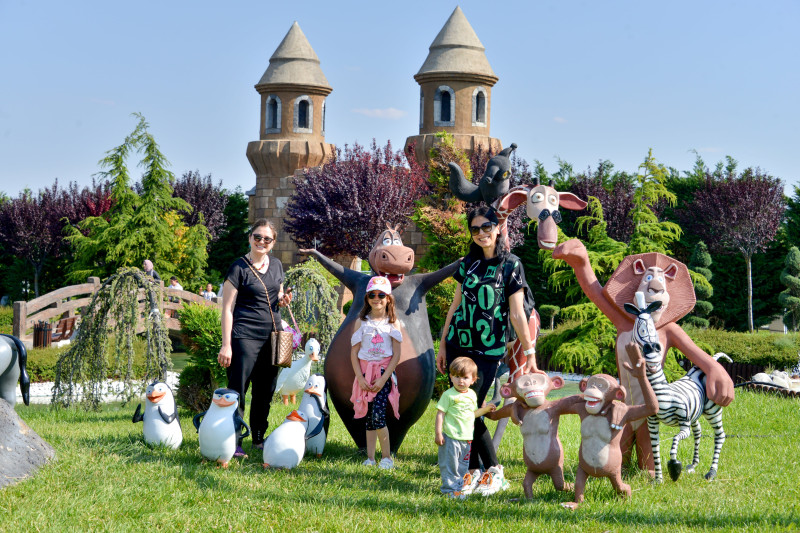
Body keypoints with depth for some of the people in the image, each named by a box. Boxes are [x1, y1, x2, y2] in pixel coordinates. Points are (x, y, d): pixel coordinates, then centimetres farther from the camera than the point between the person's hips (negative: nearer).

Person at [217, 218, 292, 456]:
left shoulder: (276, 265, 12)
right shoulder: (239, 267, -6)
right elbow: (227, 307, -8)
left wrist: (283, 301, 1)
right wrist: (226, 345, -13)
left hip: (271, 336, 6)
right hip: (245, 336, -6)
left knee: (265, 391, 12)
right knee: (237, 391, -6)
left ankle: (259, 439, 24)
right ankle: (234, 442, -3)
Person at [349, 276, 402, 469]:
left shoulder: (391, 324, 3)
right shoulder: (363, 323, 7)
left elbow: (396, 355, -2)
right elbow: (354, 353, 6)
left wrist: (383, 379, -10)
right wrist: (360, 378, -5)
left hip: (384, 373, -3)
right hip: (365, 372, 3)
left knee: (378, 415, -15)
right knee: (369, 417, 3)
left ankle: (386, 457, -5)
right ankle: (370, 457, 8)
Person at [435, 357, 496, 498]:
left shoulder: (472, 395, 11)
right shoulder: (448, 395, -9)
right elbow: (440, 413, -10)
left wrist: (485, 409, 13)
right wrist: (438, 433, -14)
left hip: (467, 438, 6)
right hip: (451, 437, -6)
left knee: (462, 465, 14)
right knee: (450, 464, -3)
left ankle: (458, 487, 25)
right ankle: (449, 489, 5)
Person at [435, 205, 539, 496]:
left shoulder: (510, 265, -4)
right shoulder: (468, 263, 9)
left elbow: (517, 313, -6)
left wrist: (529, 354, -8)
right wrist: (443, 345, 15)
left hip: (488, 350, -5)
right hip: (458, 344, 5)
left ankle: (494, 471, 6)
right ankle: (474, 471, 12)